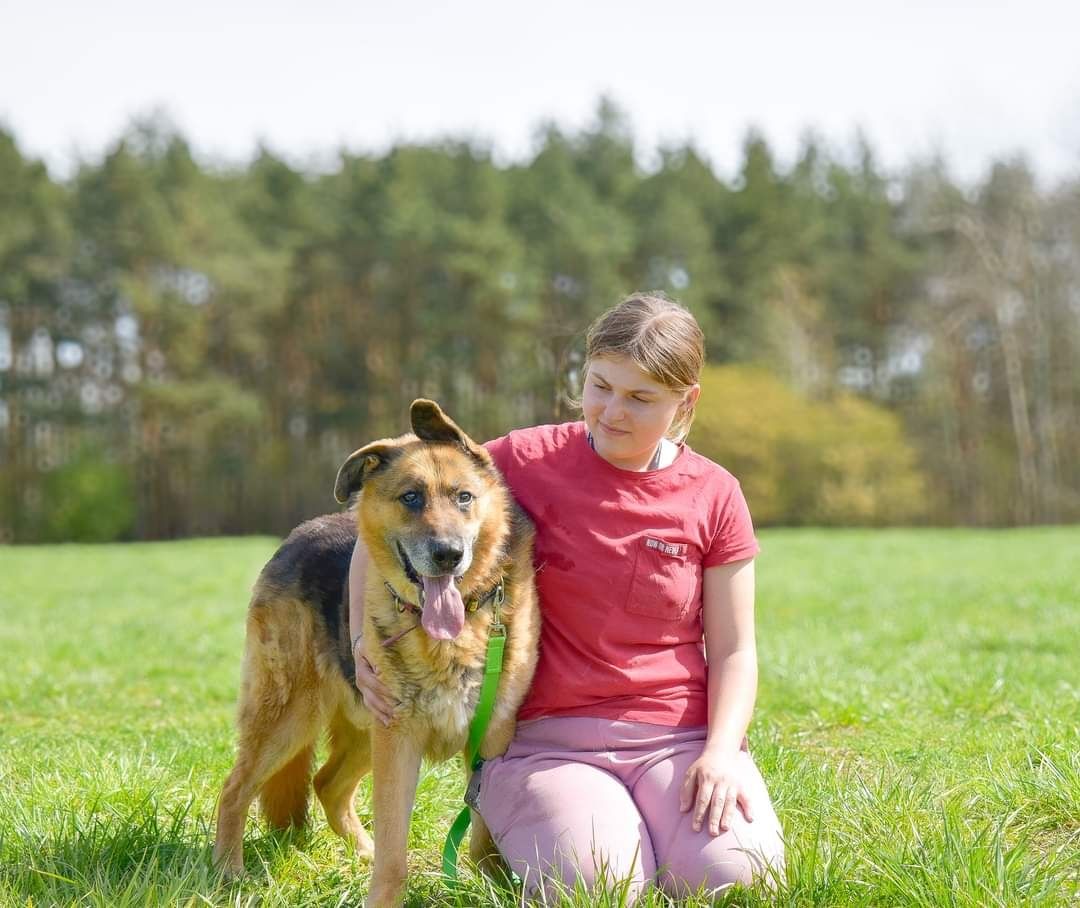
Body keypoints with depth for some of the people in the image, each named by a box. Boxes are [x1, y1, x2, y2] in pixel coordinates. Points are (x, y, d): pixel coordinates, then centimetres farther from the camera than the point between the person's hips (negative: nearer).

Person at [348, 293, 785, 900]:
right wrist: (363, 641, -7)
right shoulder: (527, 461, -3)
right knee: (602, 887, -26)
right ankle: (516, 834, 8)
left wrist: (721, 750, -14)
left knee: (740, 879, -23)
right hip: (547, 741, -1)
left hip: (681, 737, 2)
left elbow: (733, 650, 4)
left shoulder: (715, 496, 2)